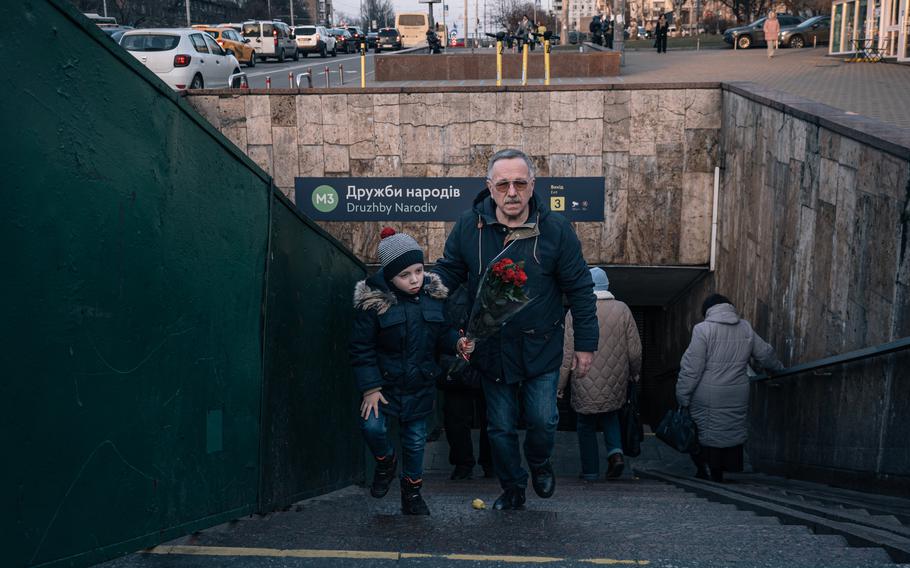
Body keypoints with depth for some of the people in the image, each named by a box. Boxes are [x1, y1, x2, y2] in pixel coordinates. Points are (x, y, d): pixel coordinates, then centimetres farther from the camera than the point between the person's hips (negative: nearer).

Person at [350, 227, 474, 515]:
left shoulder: (433, 294, -5)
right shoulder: (373, 300, -16)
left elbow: (443, 332, 8)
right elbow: (362, 348, -11)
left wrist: (457, 342, -14)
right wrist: (370, 388, -13)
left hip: (421, 383, 3)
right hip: (384, 381, -2)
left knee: (415, 439, 11)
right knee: (372, 426, -19)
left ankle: (411, 494, 31)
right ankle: (386, 462, 15)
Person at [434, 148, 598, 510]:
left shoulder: (555, 229, -13)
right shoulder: (469, 226, -10)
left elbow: (579, 290, -5)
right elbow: (446, 273, 4)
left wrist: (586, 344, -4)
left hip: (541, 348, -1)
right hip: (491, 348, 2)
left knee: (543, 420, 3)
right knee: (501, 427, 12)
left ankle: (539, 463, 38)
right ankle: (512, 488, 35)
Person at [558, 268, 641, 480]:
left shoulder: (575, 313, -10)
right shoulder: (622, 309, -2)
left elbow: (567, 354, -9)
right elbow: (635, 349, 3)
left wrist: (560, 384, 0)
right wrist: (635, 373, 20)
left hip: (586, 385, -3)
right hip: (615, 382, 3)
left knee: (586, 426, 12)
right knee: (610, 416, 25)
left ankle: (590, 471, 18)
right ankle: (615, 451, 3)